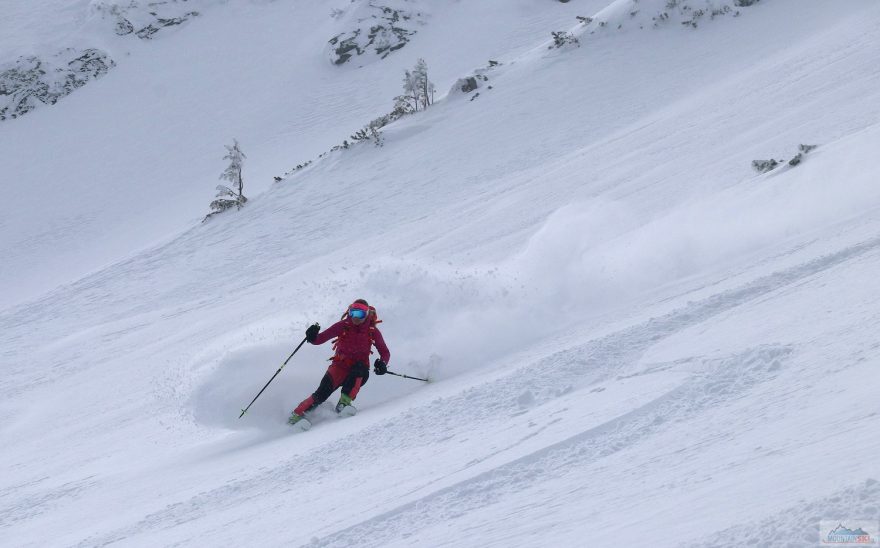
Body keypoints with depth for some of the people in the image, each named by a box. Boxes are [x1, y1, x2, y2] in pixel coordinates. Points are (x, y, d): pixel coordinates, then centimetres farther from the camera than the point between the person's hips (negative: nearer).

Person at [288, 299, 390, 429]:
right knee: (323, 393, -23)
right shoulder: (343, 326, -5)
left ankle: (344, 402, -33)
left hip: (359, 372, 0)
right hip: (340, 366, 0)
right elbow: (319, 339, -5)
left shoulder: (373, 331, -4)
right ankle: (297, 414, -20)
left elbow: (385, 352, 3)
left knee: (360, 368, -36)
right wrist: (313, 336, -29)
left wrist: (382, 363, -20)